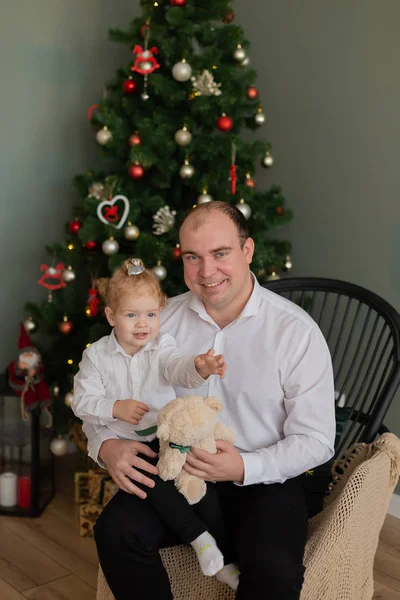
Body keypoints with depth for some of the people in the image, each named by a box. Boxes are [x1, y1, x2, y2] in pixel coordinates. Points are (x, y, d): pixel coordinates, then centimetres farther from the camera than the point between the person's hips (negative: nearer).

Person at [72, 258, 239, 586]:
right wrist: (115, 408, -18)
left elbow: (178, 368, -22)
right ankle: (199, 537, -19)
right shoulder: (96, 355, -1)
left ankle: (223, 557, -8)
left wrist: (199, 367, -45)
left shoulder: (162, 345, -1)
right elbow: (82, 401, -1)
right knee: (153, 479, -29)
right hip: (125, 442, -1)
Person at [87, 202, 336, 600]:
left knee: (274, 567, -30)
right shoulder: (164, 320, -1)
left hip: (264, 478, -2)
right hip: (176, 468, 3)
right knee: (116, 531, -23)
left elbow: (315, 441, -8)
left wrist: (245, 467, -25)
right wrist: (105, 444, -17)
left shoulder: (297, 332, -10)